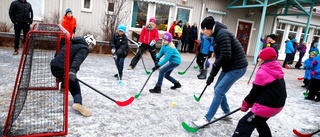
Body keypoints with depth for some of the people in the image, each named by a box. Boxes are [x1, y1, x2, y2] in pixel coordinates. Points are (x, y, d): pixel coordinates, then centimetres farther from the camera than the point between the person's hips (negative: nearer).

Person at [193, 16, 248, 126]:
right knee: (218, 89, 15)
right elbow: (220, 56, 11)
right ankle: (226, 112, 33)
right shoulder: (218, 35, 9)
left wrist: (214, 66, -9)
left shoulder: (222, 34, -21)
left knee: (219, 91, -8)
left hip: (237, 67, -10)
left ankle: (207, 118, 2)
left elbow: (225, 56, -28)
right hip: (229, 66, 10)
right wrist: (212, 75, 8)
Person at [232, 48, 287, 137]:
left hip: (267, 106, -10)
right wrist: (251, 102, 12)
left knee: (245, 124, -7)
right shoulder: (277, 70, 9)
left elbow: (255, 91, -10)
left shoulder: (263, 72, -18)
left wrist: (246, 103, 7)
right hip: (278, 104, 10)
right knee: (260, 121, 31)